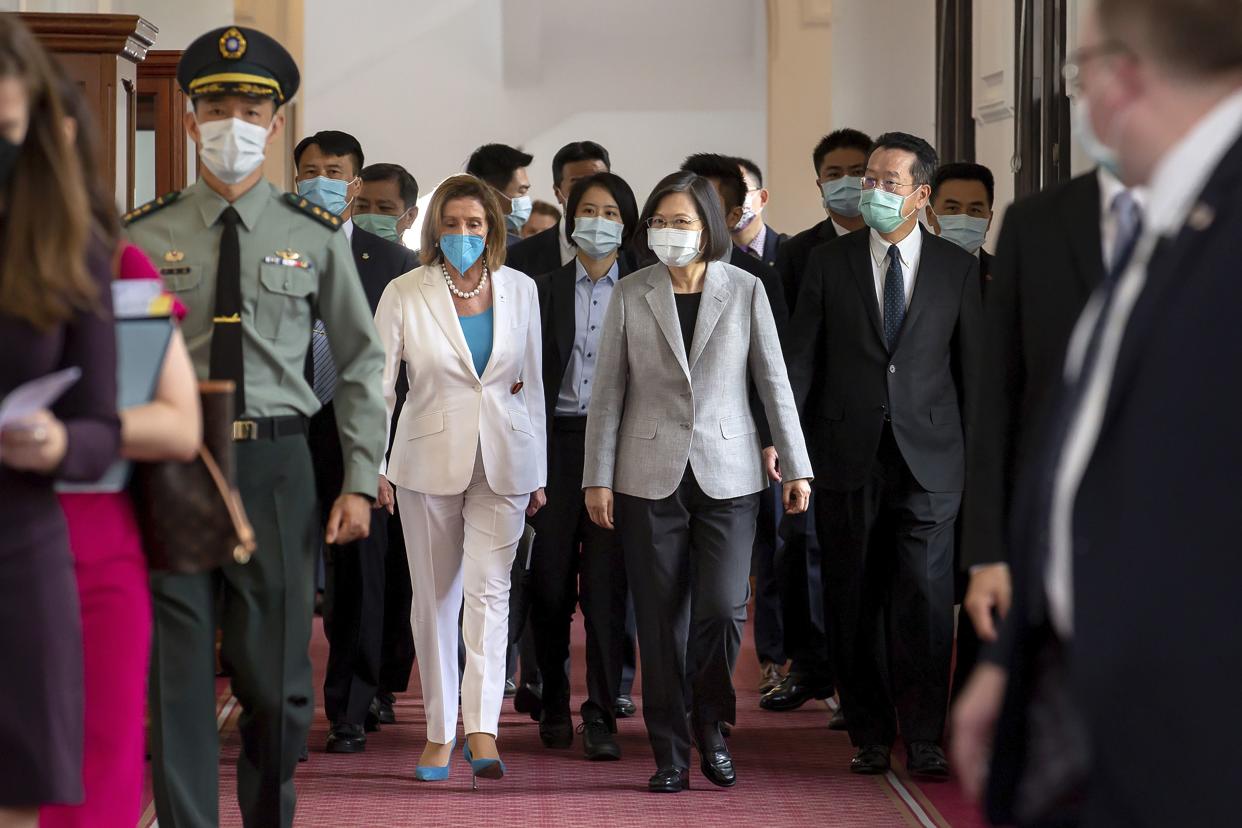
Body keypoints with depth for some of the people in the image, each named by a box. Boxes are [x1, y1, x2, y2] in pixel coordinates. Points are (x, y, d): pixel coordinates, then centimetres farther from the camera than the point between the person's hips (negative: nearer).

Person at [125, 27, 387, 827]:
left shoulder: (315, 237, 3)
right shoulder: (146, 235, 1)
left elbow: (362, 361, 8)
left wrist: (361, 481, 2)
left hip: (276, 467, 1)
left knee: (278, 680, 9)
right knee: (178, 681, 1)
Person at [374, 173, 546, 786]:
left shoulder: (519, 290, 4)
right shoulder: (406, 294, -3)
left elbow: (532, 383, 11)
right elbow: (376, 383, -1)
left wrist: (537, 473, 12)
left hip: (502, 459, 0)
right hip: (429, 458, 0)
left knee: (489, 589, -12)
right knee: (434, 598, 6)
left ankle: (482, 730, -17)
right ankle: (439, 732, 16)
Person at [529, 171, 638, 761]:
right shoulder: (544, 290, 10)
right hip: (556, 440, 1)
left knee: (605, 580, -5)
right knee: (549, 578, 2)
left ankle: (601, 716, -2)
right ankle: (554, 704, 18)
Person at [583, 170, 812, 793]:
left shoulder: (745, 290, 3)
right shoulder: (631, 295, 4)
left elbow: (773, 381, 4)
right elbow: (608, 391, 4)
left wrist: (796, 466, 0)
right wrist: (598, 478, 0)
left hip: (727, 475, 0)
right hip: (651, 476, 1)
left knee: (723, 607, -11)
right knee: (661, 620, 2)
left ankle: (710, 724, 14)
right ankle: (670, 753, 10)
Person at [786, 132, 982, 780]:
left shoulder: (958, 268, 6)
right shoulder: (828, 264, 6)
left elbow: (972, 365, 7)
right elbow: (800, 358, 4)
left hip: (929, 457, -1)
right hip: (849, 454, 1)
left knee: (925, 596, -7)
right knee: (854, 600, 5)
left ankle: (924, 738, 0)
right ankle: (870, 734, 14)